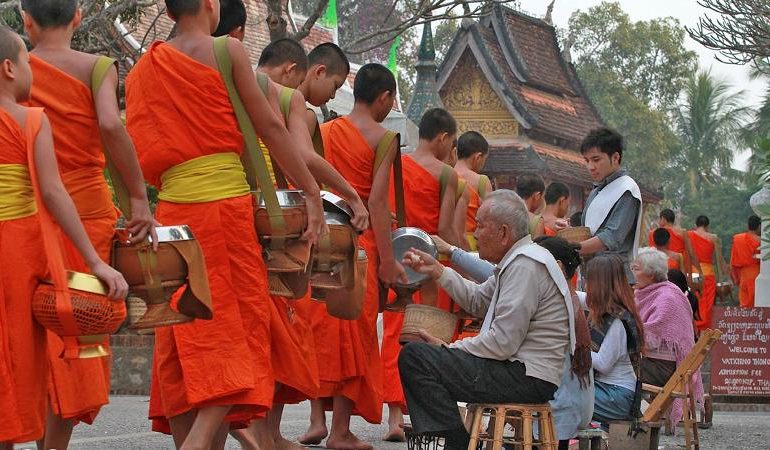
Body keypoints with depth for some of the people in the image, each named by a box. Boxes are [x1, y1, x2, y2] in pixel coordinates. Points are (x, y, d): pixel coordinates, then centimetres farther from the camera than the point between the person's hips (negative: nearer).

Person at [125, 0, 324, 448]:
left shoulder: (143, 70, 15)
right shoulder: (227, 50, -1)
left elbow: (142, 152, 15)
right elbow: (270, 128, -3)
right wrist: (312, 194, 0)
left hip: (173, 206, 5)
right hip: (227, 204, -5)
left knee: (184, 348, 8)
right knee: (234, 332, -5)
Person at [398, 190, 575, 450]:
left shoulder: (526, 264, -17)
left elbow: (502, 342, -21)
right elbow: (478, 301, 23)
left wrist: (448, 349, -9)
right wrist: (437, 271, 16)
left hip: (527, 379, -11)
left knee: (414, 357, -16)